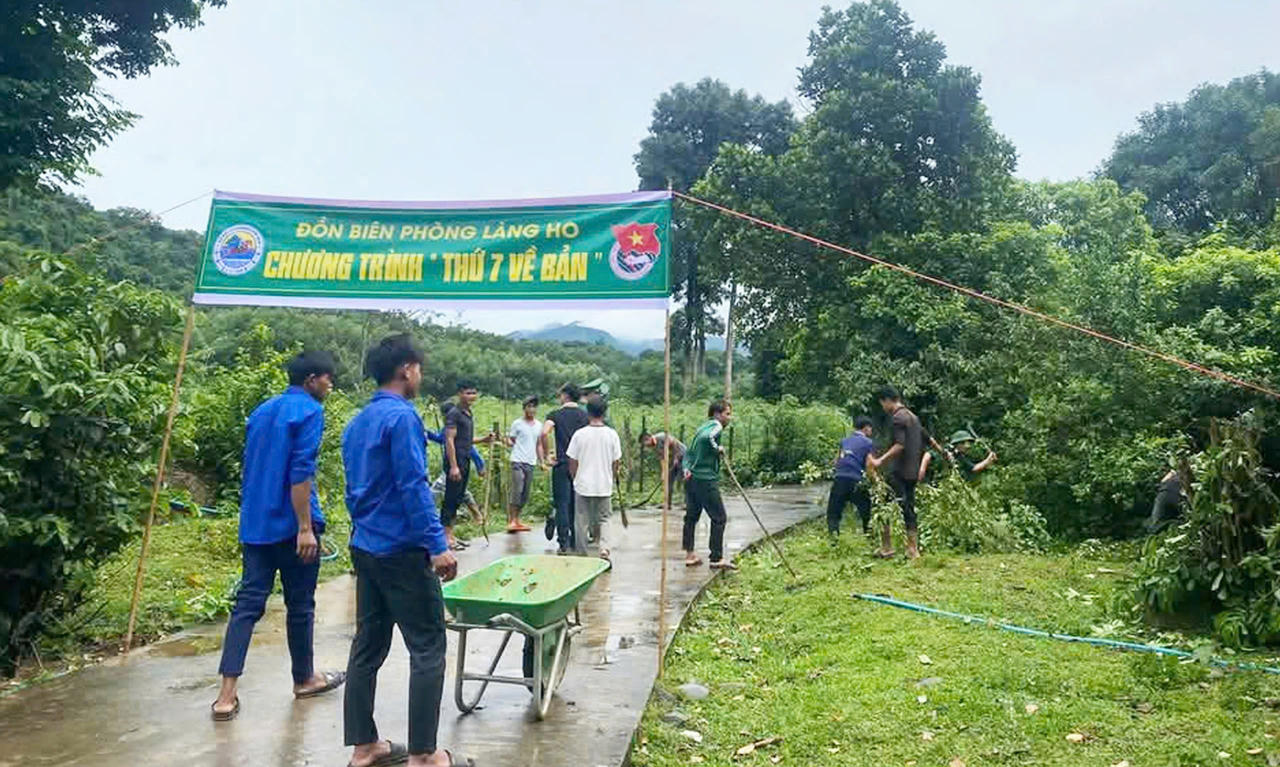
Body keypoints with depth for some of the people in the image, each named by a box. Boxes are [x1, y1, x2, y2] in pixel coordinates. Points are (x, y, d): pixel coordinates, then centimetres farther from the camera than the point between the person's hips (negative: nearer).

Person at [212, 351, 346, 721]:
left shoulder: (261, 411, 15)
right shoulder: (309, 411, -10)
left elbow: (251, 467, 20)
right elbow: (301, 472, -19)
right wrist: (306, 527, -19)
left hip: (254, 525, 7)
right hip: (290, 525, -7)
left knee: (248, 603, 5)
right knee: (300, 605, 8)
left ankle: (227, 694, -1)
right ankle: (304, 679, 24)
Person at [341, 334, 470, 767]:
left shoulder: (356, 423, 14)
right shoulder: (402, 417, -14)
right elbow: (413, 486, -21)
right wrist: (438, 545, -20)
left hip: (365, 548, 9)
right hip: (402, 551, -9)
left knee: (368, 646, 13)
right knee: (428, 650, -2)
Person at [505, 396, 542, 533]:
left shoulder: (539, 425, 14)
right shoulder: (517, 424, -1)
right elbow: (509, 442, 3)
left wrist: (541, 461, 14)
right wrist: (510, 443, -18)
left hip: (531, 463, 5)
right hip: (518, 461, -5)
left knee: (525, 494, 6)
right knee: (517, 491, -12)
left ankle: (517, 519, 16)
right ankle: (511, 520, -4)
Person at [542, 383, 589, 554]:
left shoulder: (555, 414, -3)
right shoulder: (585, 415, 6)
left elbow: (544, 433, -21)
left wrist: (546, 455, -11)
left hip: (562, 465, -3)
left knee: (562, 504, 1)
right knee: (577, 504, 13)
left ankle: (564, 544, -1)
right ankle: (576, 543, 19)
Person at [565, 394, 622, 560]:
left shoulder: (579, 434, -9)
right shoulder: (612, 434, -5)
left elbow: (572, 463, -3)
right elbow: (616, 462, 2)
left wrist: (574, 478, 14)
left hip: (583, 485, -1)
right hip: (604, 486, 1)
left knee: (582, 522, 11)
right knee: (603, 519, 15)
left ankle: (581, 554, 18)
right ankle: (604, 547, -6)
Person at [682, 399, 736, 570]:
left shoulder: (703, 427, 20)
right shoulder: (716, 425, -8)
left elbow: (689, 452, 17)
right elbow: (707, 437, -30)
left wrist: (686, 468, 5)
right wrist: (717, 449, -14)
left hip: (692, 478, 9)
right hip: (706, 479, -9)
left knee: (691, 516, 14)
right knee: (719, 517, -1)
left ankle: (689, 555, 19)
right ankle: (717, 558, 2)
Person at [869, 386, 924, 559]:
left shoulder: (898, 417, -12)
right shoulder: (913, 416, 17)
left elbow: (899, 445, -23)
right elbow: (924, 443, 23)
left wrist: (880, 461, -24)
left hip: (899, 473, -9)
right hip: (912, 473, 9)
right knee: (909, 509, 11)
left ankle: (887, 548, -5)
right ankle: (913, 550, 12)